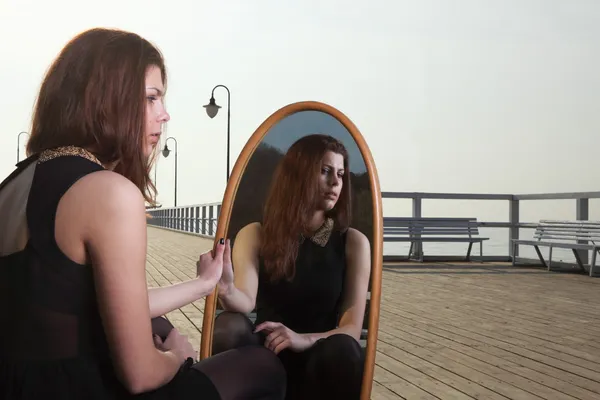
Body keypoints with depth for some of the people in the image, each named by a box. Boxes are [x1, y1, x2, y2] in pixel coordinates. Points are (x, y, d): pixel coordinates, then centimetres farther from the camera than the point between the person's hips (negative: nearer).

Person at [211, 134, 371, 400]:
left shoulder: (353, 243, -1)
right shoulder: (255, 235, 0)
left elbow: (352, 328, -7)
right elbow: (246, 301, -15)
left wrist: (303, 340, -29)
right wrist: (226, 291, -40)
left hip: (324, 365, 0)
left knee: (340, 349, -34)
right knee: (230, 326, -30)